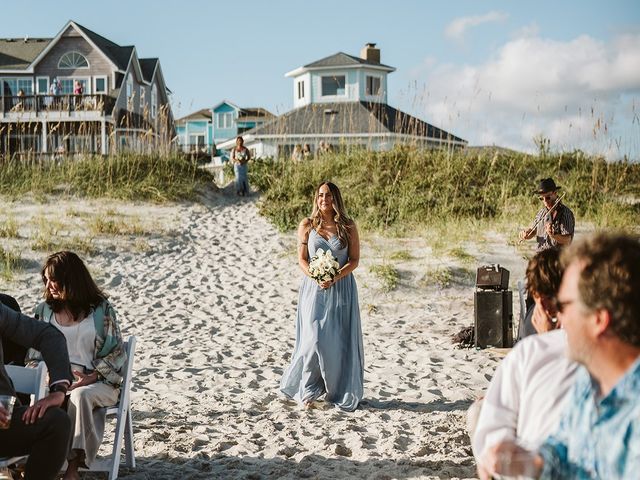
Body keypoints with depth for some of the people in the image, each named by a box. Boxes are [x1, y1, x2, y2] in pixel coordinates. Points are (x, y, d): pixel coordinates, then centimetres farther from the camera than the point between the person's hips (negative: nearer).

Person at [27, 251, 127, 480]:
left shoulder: (101, 310, 1)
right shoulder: (44, 310, 13)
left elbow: (116, 353, -1)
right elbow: (35, 351, 14)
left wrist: (89, 378, -15)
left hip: (97, 382, -3)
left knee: (80, 396, -38)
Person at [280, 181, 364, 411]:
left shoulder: (348, 227, 2)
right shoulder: (307, 226, 4)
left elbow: (354, 260, 0)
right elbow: (302, 259, 2)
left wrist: (335, 277, -15)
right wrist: (317, 278, -15)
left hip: (342, 288, 1)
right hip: (314, 289, 0)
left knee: (341, 341, 1)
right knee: (314, 339, -8)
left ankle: (340, 392, 15)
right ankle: (308, 391, 8)